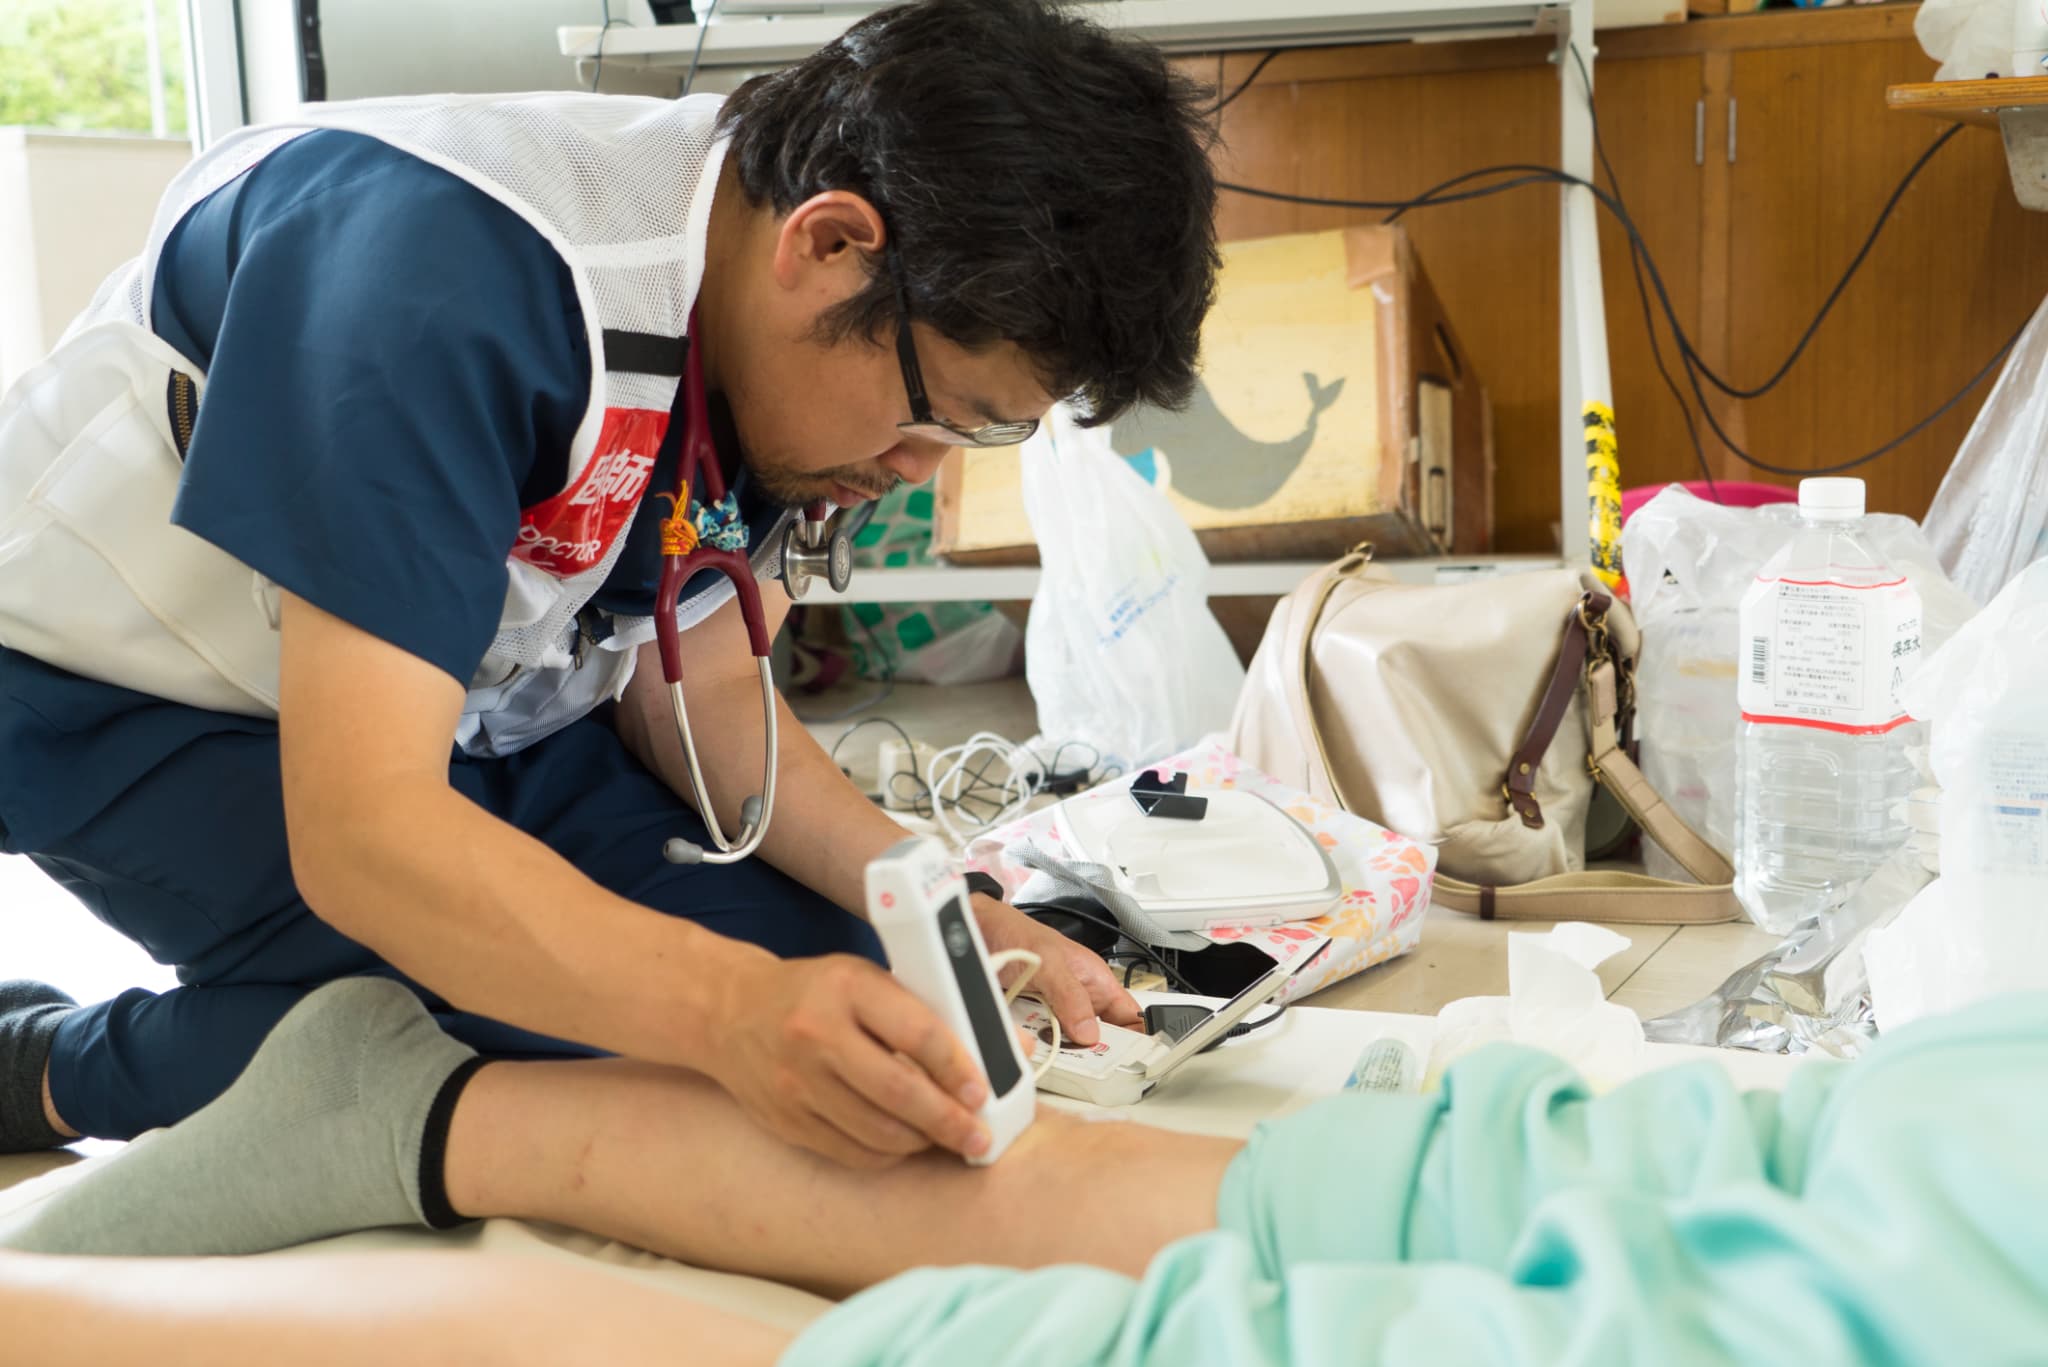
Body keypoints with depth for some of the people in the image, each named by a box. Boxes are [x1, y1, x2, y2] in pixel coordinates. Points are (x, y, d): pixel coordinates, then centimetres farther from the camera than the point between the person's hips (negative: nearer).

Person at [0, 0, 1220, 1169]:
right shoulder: (453, 276, -36)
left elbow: (695, 686, -3)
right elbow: (359, 831, -39)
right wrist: (731, 1011, -51)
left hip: (461, 700, 7)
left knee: (814, 962, -6)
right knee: (568, 1042, -27)